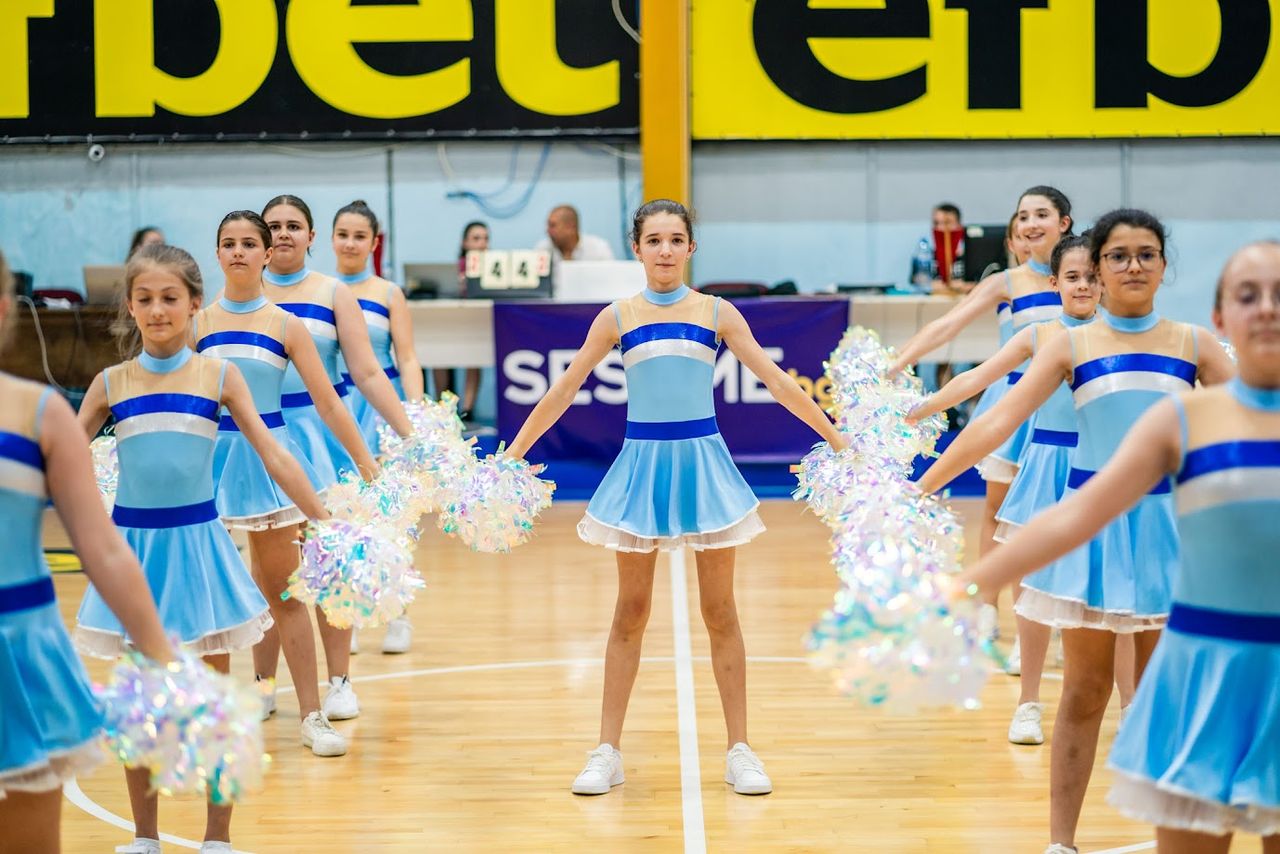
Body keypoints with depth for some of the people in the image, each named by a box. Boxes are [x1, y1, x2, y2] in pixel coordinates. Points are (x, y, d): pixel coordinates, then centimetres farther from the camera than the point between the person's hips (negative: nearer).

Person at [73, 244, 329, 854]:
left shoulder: (218, 375, -1)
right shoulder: (112, 383, 1)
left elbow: (273, 455, -1)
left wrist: (326, 522, -4)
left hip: (198, 541, -1)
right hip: (133, 544, 1)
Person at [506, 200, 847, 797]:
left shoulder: (717, 314, 1)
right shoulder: (618, 317, 2)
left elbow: (776, 381, 2)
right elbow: (564, 390, 5)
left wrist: (837, 438, 1)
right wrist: (510, 456, 4)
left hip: (702, 460, 0)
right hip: (642, 462, 0)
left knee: (720, 612, 4)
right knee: (630, 612, 5)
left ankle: (739, 749, 11)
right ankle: (607, 752, 11)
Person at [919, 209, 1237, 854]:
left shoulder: (1194, 345, 2)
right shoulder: (1071, 346, -1)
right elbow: (996, 424, -4)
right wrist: (918, 488, -9)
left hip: (1168, 523, 1)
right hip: (1093, 523, -1)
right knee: (1084, 695, 4)